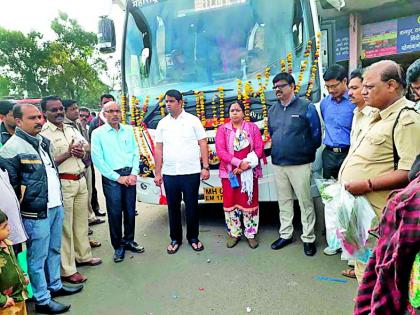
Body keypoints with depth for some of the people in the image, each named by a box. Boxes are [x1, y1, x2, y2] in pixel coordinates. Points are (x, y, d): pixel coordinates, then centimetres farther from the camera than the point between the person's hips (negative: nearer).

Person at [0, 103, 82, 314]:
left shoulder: (44, 140, 9)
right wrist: (26, 204, -8)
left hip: (56, 206, 8)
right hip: (36, 213, -8)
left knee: (54, 250, 21)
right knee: (38, 257, 7)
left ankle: (55, 285, 39)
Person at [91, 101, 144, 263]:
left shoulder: (128, 130, 9)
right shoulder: (98, 133, -3)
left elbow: (135, 153, 9)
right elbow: (97, 160, -8)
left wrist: (134, 174, -4)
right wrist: (118, 177, -10)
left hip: (129, 176, 4)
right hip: (111, 178, -3)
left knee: (130, 211, 11)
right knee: (115, 213, 3)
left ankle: (129, 240, 29)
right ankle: (118, 246, 18)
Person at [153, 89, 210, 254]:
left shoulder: (193, 120, 1)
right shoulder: (162, 123, 9)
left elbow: (202, 143, -1)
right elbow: (158, 149, 9)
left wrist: (206, 167, -7)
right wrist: (157, 173, 6)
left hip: (191, 172, -2)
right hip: (169, 173, 3)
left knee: (192, 206, 7)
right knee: (173, 207, 10)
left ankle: (193, 238, 24)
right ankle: (175, 239, 25)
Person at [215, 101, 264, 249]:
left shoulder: (252, 127, 5)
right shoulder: (222, 129, 4)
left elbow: (259, 149, -2)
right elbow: (220, 151, -7)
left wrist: (247, 165, -15)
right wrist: (238, 162, -18)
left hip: (249, 172, 0)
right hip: (229, 172, 1)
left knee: (249, 202, 5)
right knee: (230, 203, 6)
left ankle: (251, 234, 19)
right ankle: (234, 234, 21)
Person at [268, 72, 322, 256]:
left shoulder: (306, 107, -6)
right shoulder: (273, 110, 12)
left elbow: (316, 134, -4)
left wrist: (306, 153, 2)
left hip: (300, 164, -5)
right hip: (278, 164, 5)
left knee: (305, 202, 2)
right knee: (283, 201, 14)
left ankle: (308, 238, 16)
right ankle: (285, 234, 27)